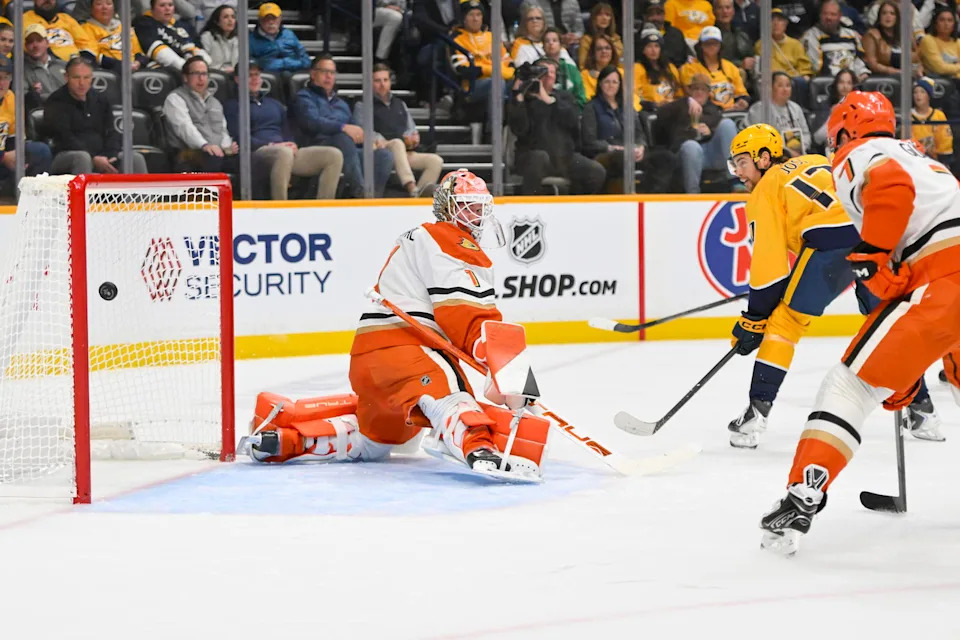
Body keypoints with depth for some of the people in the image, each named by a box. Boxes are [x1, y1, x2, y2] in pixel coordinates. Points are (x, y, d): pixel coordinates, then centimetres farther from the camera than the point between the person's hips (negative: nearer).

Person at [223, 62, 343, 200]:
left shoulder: (274, 103, 33)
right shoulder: (233, 105, 15)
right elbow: (238, 137, 0)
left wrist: (292, 146, 1)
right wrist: (271, 145, -12)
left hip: (287, 150, 6)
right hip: (258, 153, -6)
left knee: (334, 155, -17)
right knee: (284, 153, -44)